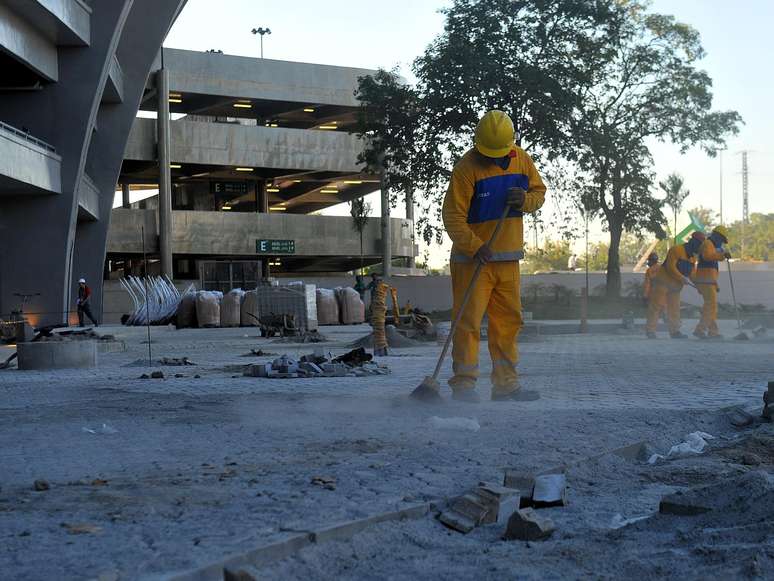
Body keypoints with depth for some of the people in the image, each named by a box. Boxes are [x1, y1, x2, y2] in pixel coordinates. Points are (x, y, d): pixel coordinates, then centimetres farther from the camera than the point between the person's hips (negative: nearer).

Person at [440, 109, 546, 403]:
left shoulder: (521, 159, 3)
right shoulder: (467, 167, -15)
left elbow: (539, 191, 14)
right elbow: (453, 216, -17)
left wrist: (525, 200, -10)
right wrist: (475, 247, -27)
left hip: (508, 258, 6)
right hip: (472, 258, -6)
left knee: (508, 321, 9)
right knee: (468, 321, -7)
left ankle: (505, 384, 17)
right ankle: (463, 383, -2)